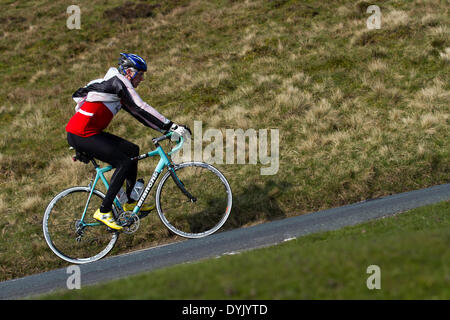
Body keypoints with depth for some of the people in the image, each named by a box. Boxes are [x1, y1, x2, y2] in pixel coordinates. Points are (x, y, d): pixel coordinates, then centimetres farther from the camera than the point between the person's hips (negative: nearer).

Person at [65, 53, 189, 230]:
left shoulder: (118, 85, 20)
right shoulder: (118, 81, -10)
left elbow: (137, 112, 23)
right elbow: (140, 108, -18)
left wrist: (166, 128, 18)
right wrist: (171, 126, -18)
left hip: (89, 132, 10)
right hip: (81, 135, -10)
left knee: (133, 150, 15)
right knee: (124, 163, -14)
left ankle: (131, 202, 20)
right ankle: (104, 211, -10)